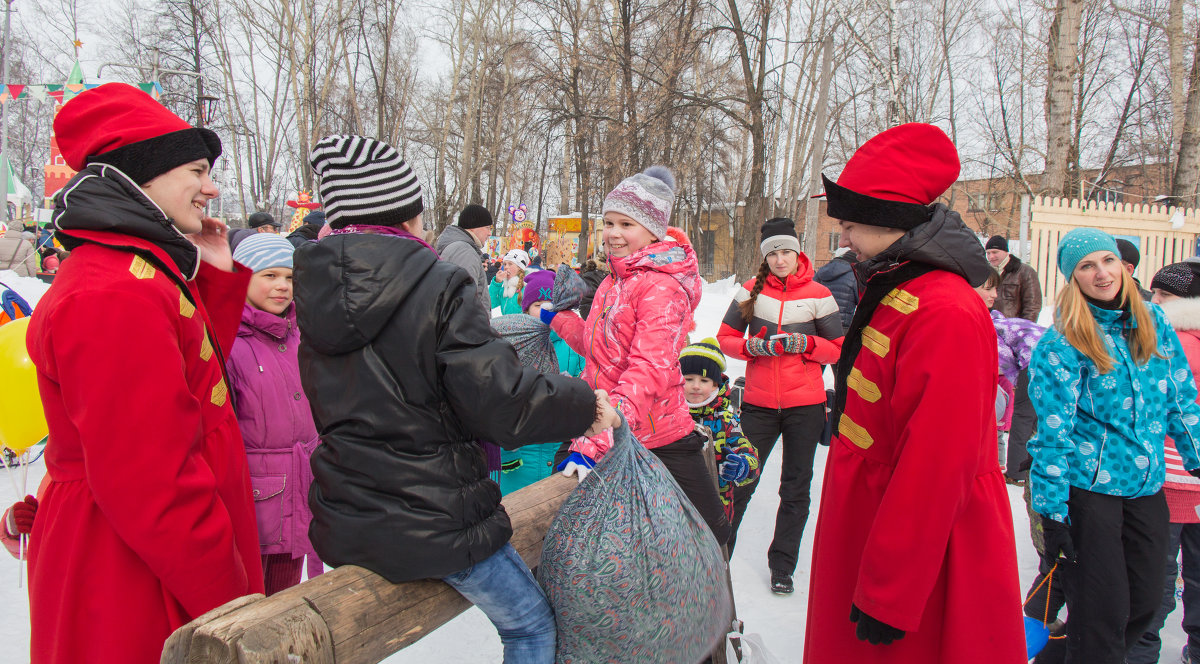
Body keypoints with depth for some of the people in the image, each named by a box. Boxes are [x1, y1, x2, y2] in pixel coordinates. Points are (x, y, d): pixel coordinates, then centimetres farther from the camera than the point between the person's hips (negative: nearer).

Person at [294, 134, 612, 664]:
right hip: (436, 518, -6)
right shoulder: (437, 288, -19)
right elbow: (501, 404, -24)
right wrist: (583, 405, -7)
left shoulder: (314, 292, 1)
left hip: (345, 523, 7)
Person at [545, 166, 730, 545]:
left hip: (656, 442, -8)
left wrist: (594, 443, -35)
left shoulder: (662, 285, -17)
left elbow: (650, 370, -28)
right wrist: (556, 318, 20)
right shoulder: (614, 280, 12)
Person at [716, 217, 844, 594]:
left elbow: (838, 349, 4)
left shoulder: (818, 295, 0)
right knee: (741, 480, 5)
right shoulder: (752, 291, 2)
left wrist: (805, 344, -15)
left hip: (805, 406, 0)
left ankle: (782, 566, 26)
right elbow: (725, 338, 5)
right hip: (759, 403, 0)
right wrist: (752, 346, -14)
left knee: (796, 488, 10)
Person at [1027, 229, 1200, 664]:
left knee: (1144, 603, 13)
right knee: (1103, 615, -2)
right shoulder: (1060, 343, -11)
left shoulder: (1153, 322, 6)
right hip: (1086, 487, -6)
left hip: (1145, 485, 6)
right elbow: (1052, 432, -13)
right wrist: (1051, 511, -15)